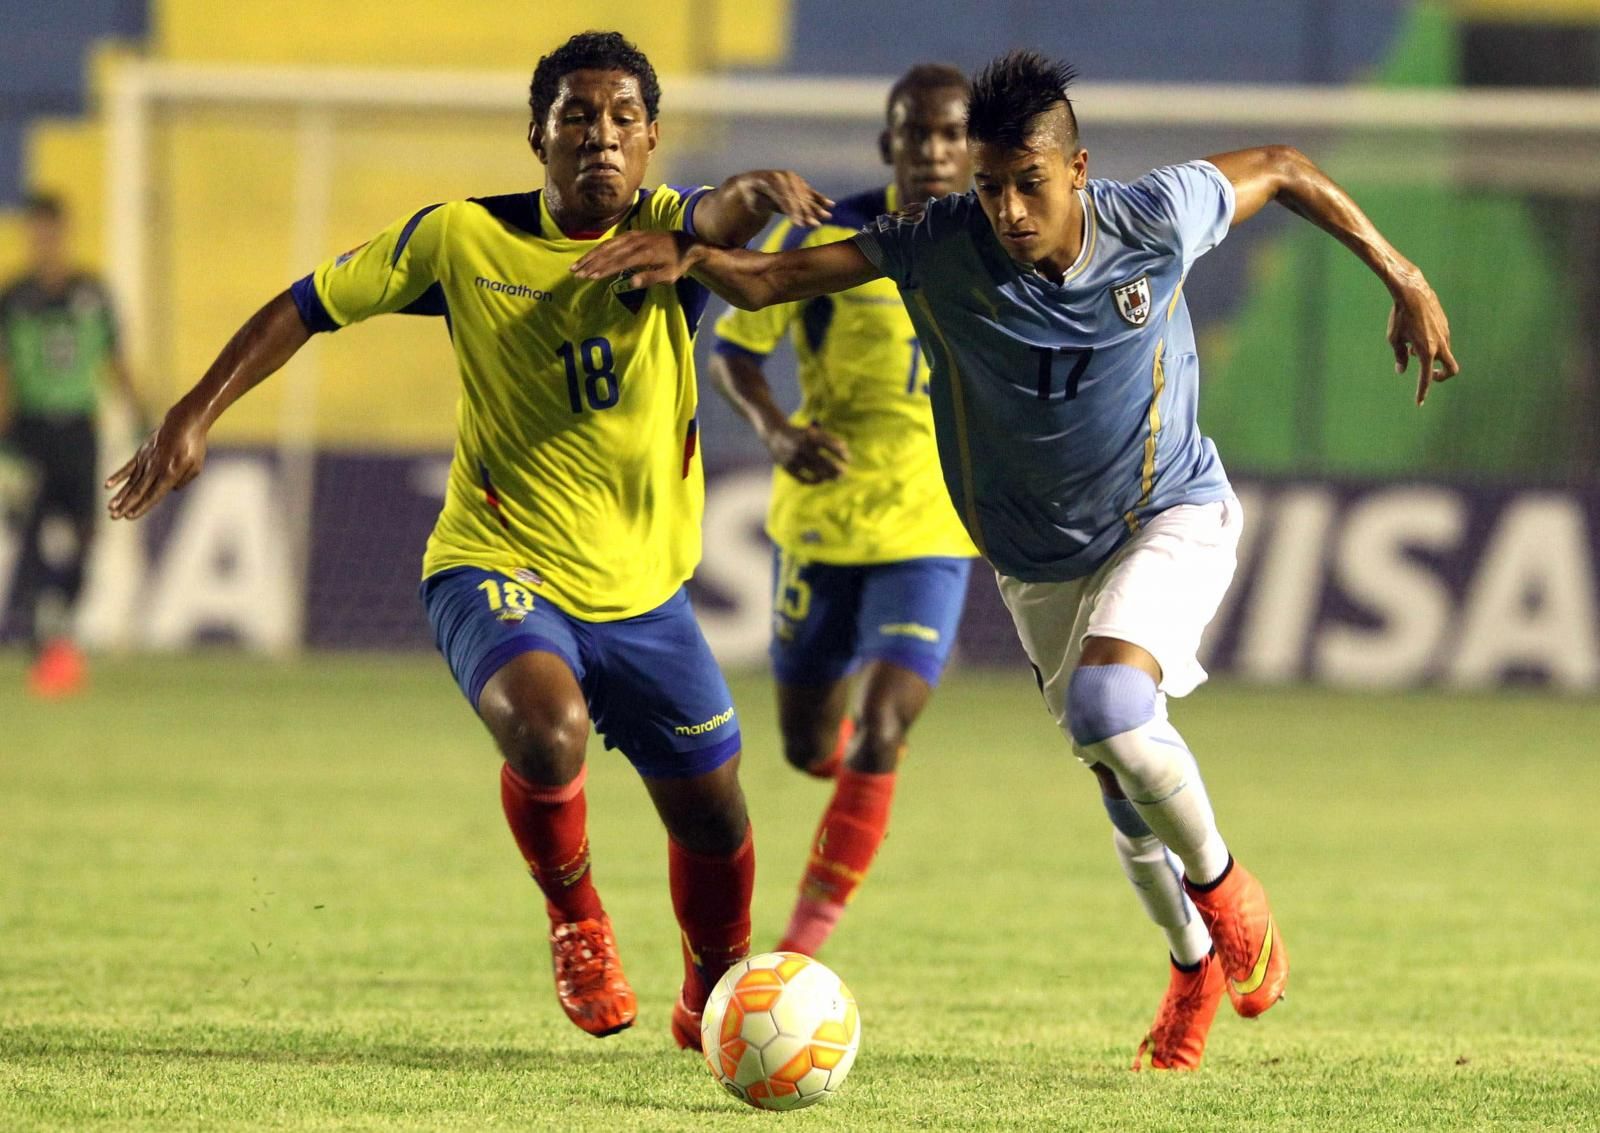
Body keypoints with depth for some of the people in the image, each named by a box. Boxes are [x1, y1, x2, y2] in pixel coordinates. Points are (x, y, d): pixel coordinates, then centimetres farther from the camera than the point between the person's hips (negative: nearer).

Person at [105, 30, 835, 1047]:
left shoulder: (663, 231, -6)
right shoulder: (464, 238, -7)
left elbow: (719, 220, -31)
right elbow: (306, 308, 2)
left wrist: (758, 192, -54)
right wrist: (195, 418, -5)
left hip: (645, 591, 3)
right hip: (497, 570, -3)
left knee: (713, 816, 9)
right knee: (547, 730, -33)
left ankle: (714, 1000, 41)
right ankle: (575, 921, -3)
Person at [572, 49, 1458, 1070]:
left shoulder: (1154, 221, -23)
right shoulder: (938, 248, -22)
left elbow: (1282, 169, -5)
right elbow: (773, 279, -23)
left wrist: (1404, 280, -1)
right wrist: (688, 254, -44)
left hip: (1174, 517, -3)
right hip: (1043, 563, 3)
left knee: (1106, 704, -29)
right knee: (1125, 780, 11)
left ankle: (1221, 885, -1)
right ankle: (1196, 960, 41)